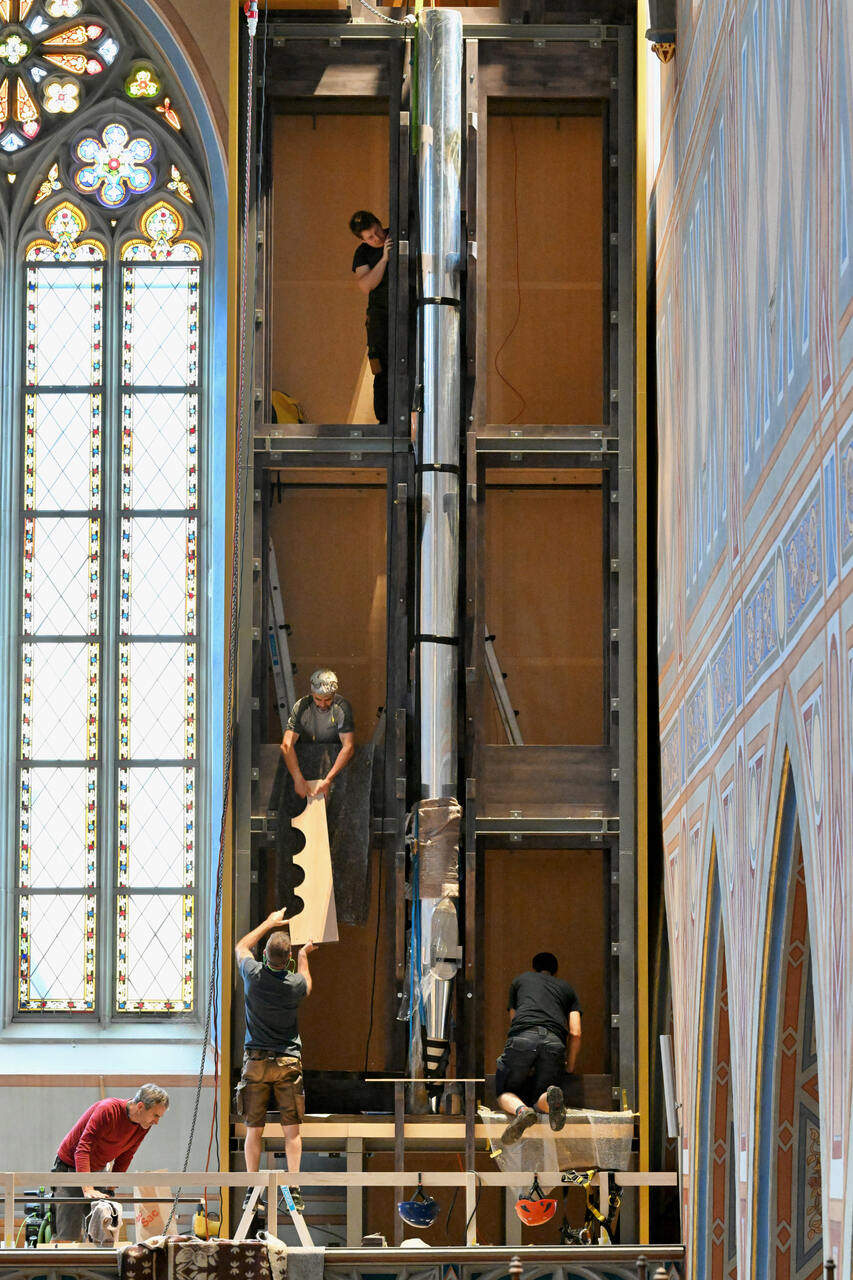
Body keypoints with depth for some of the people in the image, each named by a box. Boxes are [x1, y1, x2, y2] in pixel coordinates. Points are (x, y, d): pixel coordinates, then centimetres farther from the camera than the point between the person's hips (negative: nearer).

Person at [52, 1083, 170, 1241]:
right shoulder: (108, 1110, -28)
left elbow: (124, 1157, 2)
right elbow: (83, 1149, -33)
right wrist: (87, 1189, -42)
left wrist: (111, 1187, -10)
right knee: (69, 1234, -12)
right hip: (70, 1167, -7)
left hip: (97, 1170, 7)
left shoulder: (144, 1125, -6)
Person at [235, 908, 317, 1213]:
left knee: (254, 1130, 4)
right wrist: (304, 957, 32)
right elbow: (307, 987, 19)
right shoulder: (294, 984, -9)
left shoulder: (254, 975, -9)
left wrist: (268, 923, 24)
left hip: (256, 1062, 1)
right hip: (288, 1061, 0)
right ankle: (293, 1189, -5)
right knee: (291, 1129, 2)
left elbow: (241, 946, 14)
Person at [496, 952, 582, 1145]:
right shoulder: (567, 988, 33)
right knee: (538, 1099, 12)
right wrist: (569, 1067, 33)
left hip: (522, 1037, -1)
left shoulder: (520, 980, 34)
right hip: (554, 1041, 1)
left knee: (505, 1094, 14)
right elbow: (575, 1033, 21)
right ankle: (552, 1097, -28)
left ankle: (521, 1110, -24)